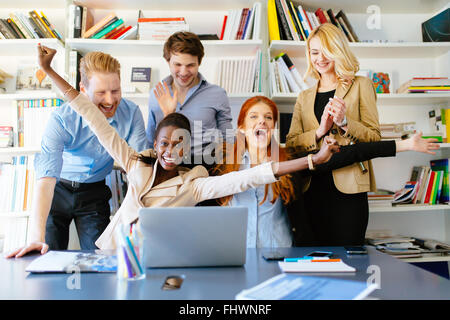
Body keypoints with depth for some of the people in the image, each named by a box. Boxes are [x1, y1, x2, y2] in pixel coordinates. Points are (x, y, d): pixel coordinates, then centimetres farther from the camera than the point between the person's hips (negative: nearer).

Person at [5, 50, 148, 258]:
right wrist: (37, 237, -45)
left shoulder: (131, 114, -20)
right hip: (59, 189, -1)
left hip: (95, 192, 2)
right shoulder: (61, 120, -27)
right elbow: (47, 177, -35)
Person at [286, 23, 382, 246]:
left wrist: (344, 122, -16)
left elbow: (374, 138, 1)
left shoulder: (360, 86, 6)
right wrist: (319, 131, -10)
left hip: (348, 188, -3)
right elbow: (290, 143, 7)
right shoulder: (304, 97, 17)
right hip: (312, 188, 3)